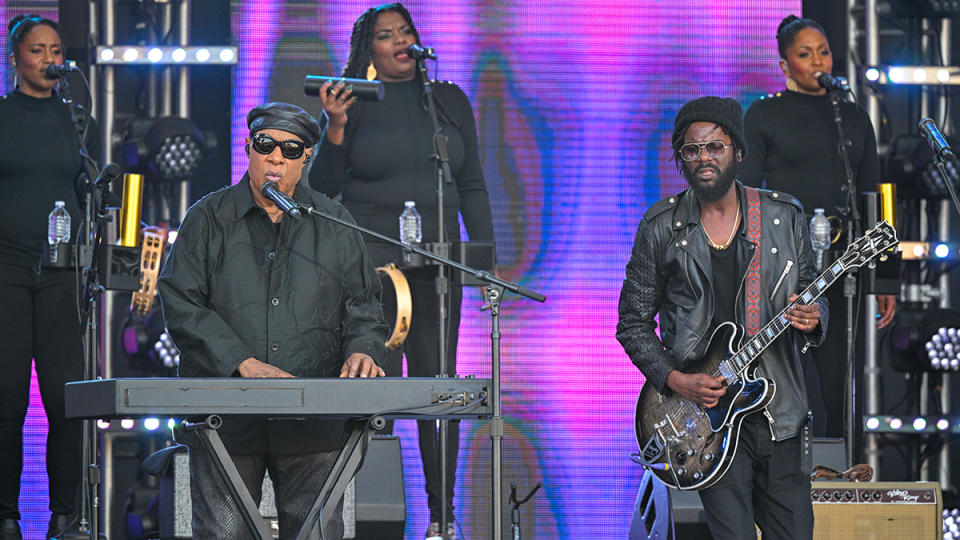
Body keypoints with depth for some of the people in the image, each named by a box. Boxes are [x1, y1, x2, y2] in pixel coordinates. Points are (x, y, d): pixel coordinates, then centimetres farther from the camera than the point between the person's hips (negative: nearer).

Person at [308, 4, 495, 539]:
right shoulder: (353, 103, 3)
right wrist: (336, 130, -15)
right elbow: (325, 189, -1)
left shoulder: (449, 100, 12)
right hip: (369, 263, -3)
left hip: (436, 263, 3)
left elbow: (471, 187, 14)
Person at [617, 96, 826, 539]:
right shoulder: (661, 228, 1)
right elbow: (633, 324, 4)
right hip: (706, 411, -2)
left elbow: (813, 297, 13)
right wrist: (676, 381, -10)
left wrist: (812, 319, -12)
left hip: (777, 410, 2)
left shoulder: (784, 217, 5)